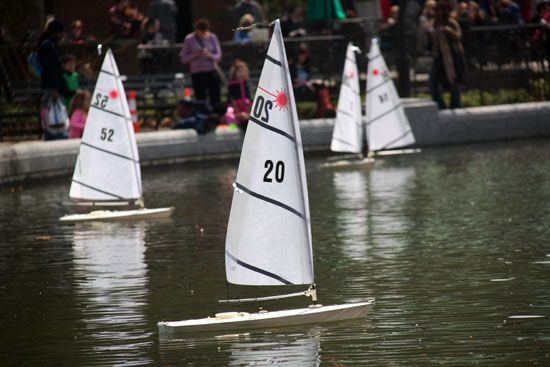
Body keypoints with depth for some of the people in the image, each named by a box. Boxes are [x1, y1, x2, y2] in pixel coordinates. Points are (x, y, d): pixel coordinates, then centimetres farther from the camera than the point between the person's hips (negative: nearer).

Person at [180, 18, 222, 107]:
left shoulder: (212, 37, 1)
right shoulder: (189, 39, -2)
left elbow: (218, 56, 3)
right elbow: (183, 58, 1)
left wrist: (210, 55, -18)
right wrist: (194, 55, -17)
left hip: (211, 72, 1)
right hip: (197, 74, -1)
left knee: (215, 99, 0)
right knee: (200, 100, 0)